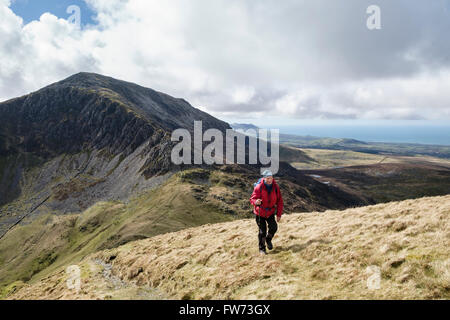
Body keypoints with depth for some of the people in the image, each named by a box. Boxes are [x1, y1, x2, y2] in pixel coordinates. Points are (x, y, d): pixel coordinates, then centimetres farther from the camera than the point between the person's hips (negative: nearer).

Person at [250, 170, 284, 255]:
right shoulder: (259, 187, -20)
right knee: (262, 231, -1)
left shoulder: (275, 187, -8)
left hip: (270, 212, 3)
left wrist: (279, 214, -2)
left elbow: (279, 201, 0)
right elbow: (252, 199, -18)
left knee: (274, 227, -2)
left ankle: (268, 239, 31)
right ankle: (262, 249, 19)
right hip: (260, 212, -3)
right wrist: (256, 202, -43)